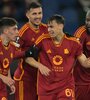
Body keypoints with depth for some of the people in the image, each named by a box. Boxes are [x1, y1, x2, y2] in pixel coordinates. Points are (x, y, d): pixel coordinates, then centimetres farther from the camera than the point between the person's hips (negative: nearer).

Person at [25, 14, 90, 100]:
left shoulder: (73, 43, -4)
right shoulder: (43, 40, -5)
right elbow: (28, 58, 2)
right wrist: (39, 66, -13)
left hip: (66, 86, -1)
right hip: (46, 87, 1)